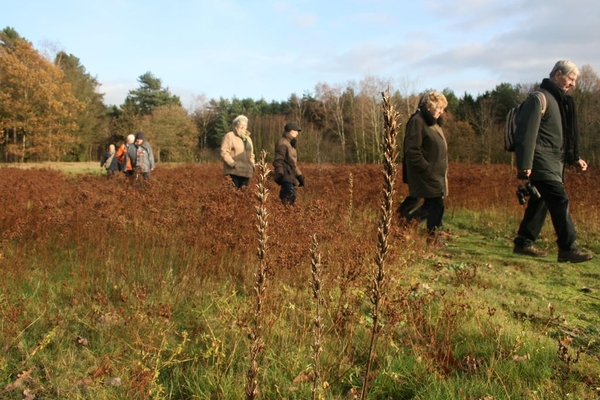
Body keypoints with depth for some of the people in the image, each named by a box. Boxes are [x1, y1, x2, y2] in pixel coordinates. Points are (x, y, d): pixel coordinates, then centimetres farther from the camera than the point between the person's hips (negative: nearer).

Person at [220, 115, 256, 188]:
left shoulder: (248, 138, 23)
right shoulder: (229, 136, -1)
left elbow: (251, 154, 32)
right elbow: (224, 152, -9)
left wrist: (252, 164, 14)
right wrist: (233, 163, -19)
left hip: (246, 172, 7)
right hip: (234, 171, -7)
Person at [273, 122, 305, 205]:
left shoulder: (290, 143, 22)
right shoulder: (282, 143, -10)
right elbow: (278, 161, -17)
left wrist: (299, 175, 24)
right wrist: (280, 175, -24)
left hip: (290, 175, 10)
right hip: (285, 176, -10)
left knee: (286, 196, 9)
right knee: (291, 195, -21)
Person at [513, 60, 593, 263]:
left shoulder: (562, 101, 21)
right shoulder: (540, 98, -9)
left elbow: (566, 136, 28)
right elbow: (527, 132, -18)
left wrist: (574, 159, 20)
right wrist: (525, 164, -23)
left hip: (554, 163, 10)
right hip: (542, 162, -10)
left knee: (540, 202, 10)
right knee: (560, 201, -13)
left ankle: (523, 243, 17)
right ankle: (567, 249, -10)